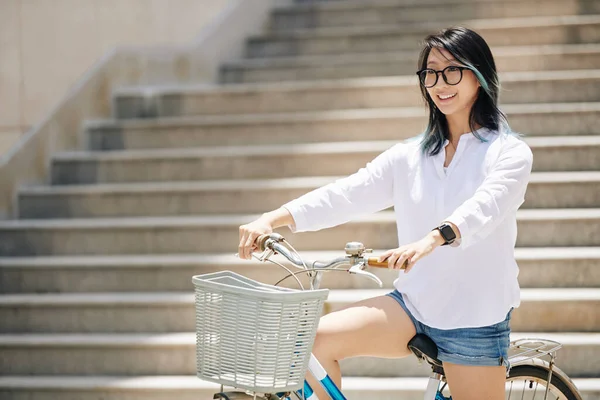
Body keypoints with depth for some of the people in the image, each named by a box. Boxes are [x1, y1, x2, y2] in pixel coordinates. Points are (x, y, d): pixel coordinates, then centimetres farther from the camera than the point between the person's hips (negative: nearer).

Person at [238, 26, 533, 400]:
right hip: (412, 303, 4)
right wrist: (272, 219, -16)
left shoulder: (510, 153, -5)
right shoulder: (411, 155, 10)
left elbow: (485, 207, -25)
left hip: (475, 316, -4)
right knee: (313, 341, -16)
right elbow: (348, 194, -1)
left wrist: (433, 239, -45)